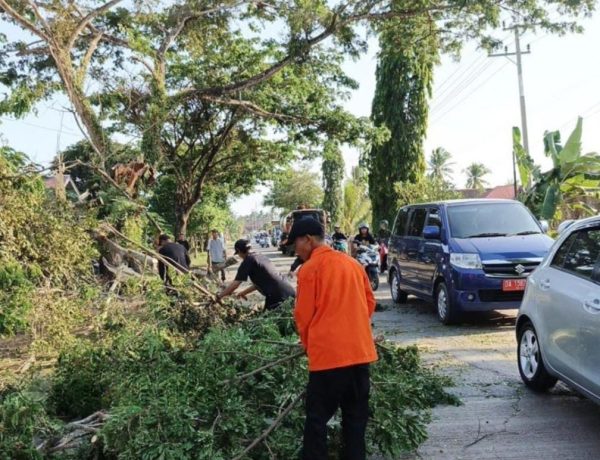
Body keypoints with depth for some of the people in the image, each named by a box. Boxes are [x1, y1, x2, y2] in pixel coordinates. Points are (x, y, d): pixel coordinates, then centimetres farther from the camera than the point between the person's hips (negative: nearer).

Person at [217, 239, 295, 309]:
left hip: (278, 298, -8)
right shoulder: (261, 257, 20)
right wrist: (244, 292, 38)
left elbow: (235, 284, -3)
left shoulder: (248, 261, -4)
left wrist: (219, 296, 9)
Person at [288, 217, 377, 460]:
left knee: (317, 418, 3)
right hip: (360, 351, 6)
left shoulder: (309, 269, -7)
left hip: (328, 354, -6)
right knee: (356, 416, 14)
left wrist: (308, 344, 14)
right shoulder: (353, 263, 11)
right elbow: (370, 302, 15)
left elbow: (303, 315, -3)